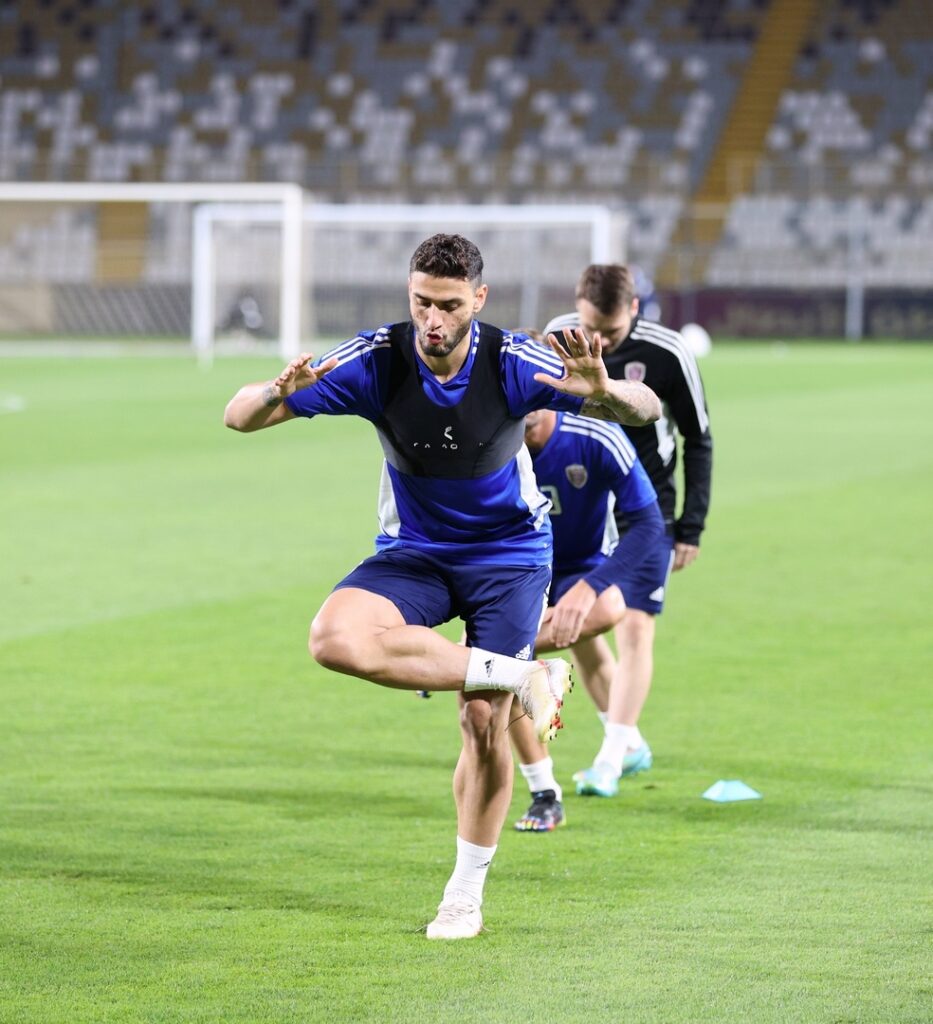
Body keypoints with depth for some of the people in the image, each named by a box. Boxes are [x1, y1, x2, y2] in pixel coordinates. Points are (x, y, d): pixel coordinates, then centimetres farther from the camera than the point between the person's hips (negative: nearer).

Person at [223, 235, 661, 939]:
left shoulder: (512, 364, -21)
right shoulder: (378, 360, -19)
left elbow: (647, 411, -19)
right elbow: (240, 417, -18)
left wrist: (604, 392, -43)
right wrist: (276, 395, -43)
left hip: (509, 553, -1)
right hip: (413, 555, 1)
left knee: (485, 722, -8)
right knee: (335, 638, -28)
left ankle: (467, 892, 15)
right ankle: (522, 677, -19)